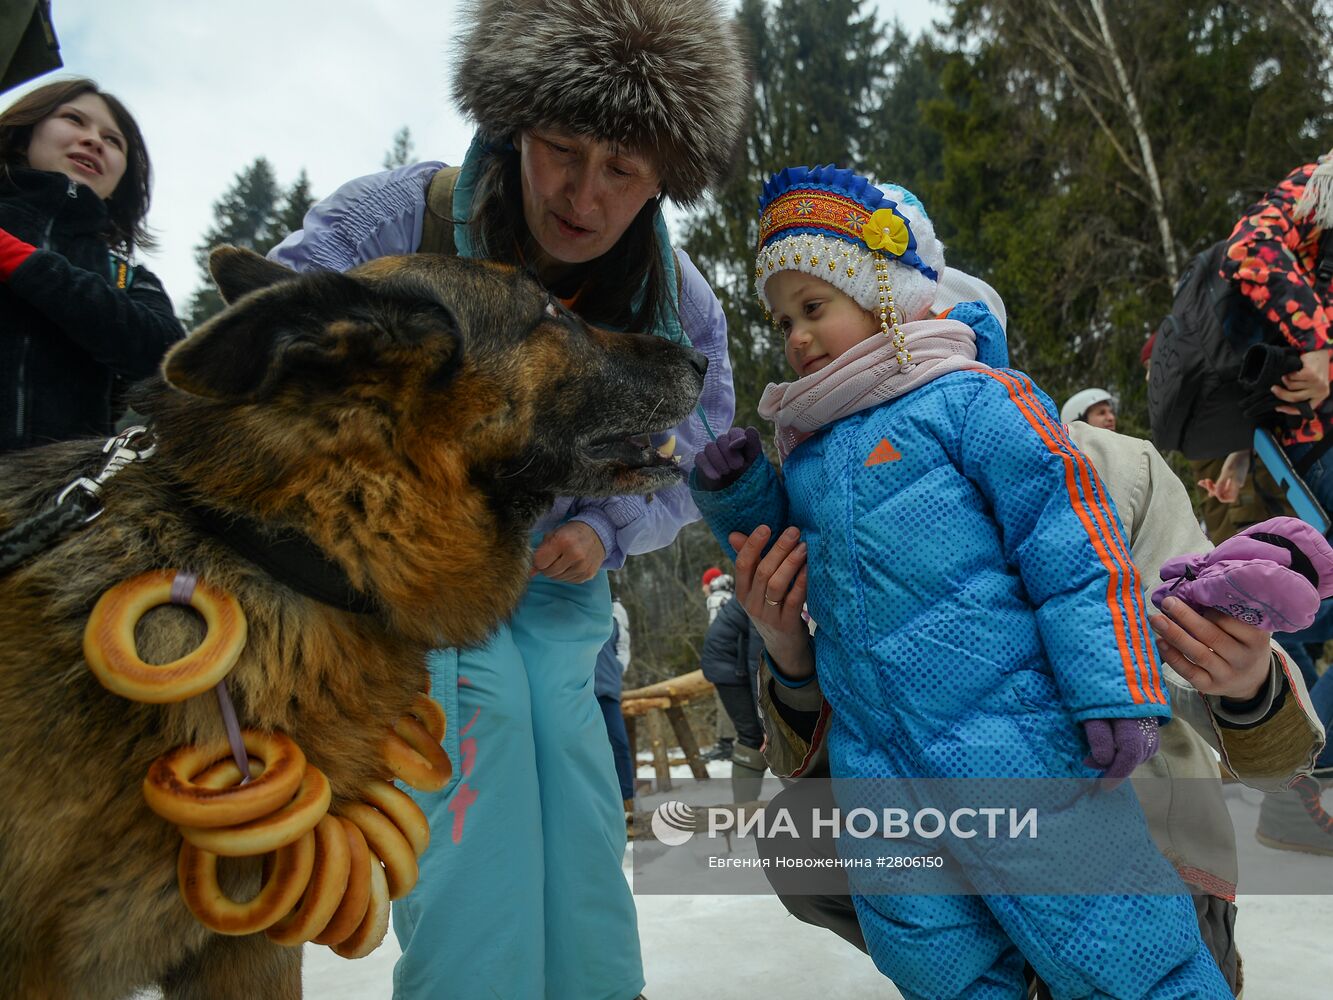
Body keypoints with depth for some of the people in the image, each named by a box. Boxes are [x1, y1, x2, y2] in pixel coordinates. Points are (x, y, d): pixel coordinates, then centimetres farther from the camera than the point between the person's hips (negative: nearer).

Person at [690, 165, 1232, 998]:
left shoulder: (971, 398, -5)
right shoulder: (807, 447, 14)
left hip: (1011, 743, -6)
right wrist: (739, 494, 9)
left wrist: (1112, 691, -14)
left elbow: (1073, 547, -9)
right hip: (876, 769, 6)